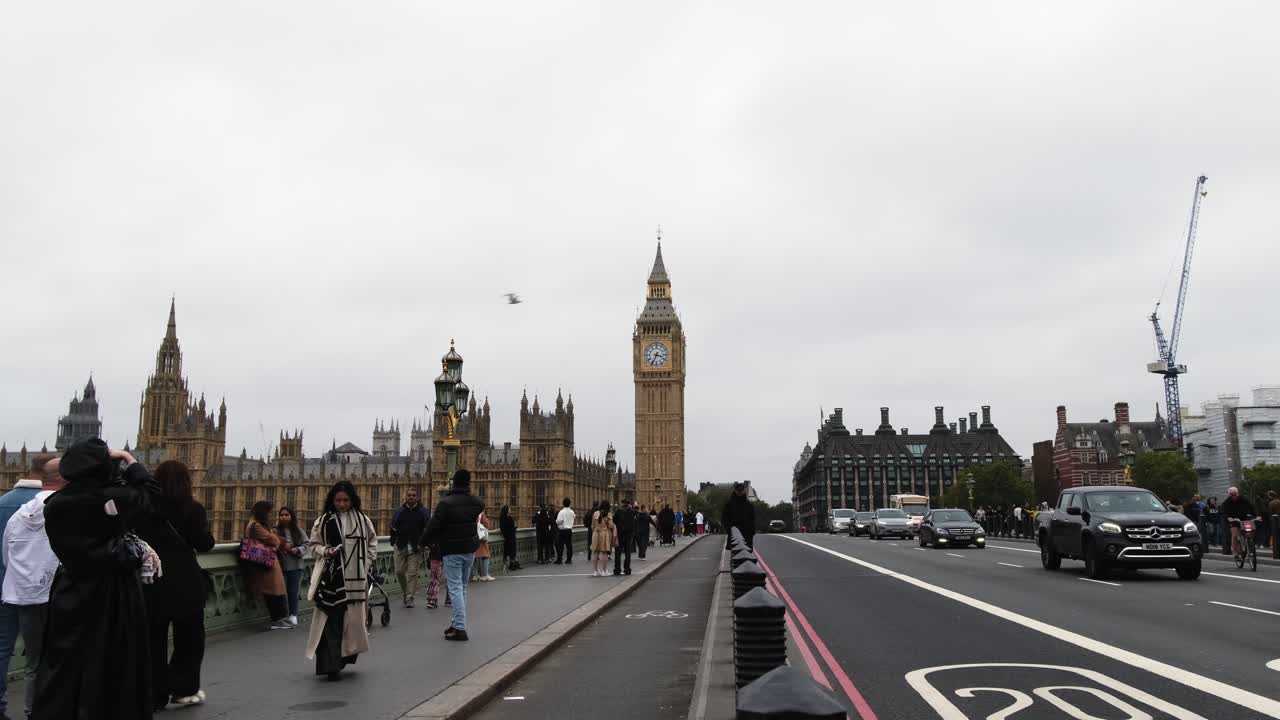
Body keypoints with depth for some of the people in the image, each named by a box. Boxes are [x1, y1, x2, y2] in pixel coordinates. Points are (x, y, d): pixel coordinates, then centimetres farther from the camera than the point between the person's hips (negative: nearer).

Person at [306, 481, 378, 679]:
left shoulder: (363, 520, 5)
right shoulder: (323, 521, 2)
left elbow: (372, 542, 15)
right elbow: (314, 545, 8)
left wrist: (367, 562, 5)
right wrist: (326, 551, -11)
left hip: (355, 578, 2)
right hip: (331, 577, -2)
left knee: (353, 619, 7)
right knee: (331, 621, -5)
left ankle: (347, 654, 25)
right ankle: (331, 665, -2)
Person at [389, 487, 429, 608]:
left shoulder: (423, 512, 3)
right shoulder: (399, 511, 8)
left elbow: (427, 529, 3)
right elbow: (393, 528, 12)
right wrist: (394, 542, 2)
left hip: (416, 548, -2)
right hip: (401, 547, 2)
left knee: (412, 573, -3)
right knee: (399, 571, 3)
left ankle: (410, 598, 2)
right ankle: (406, 591, 26)